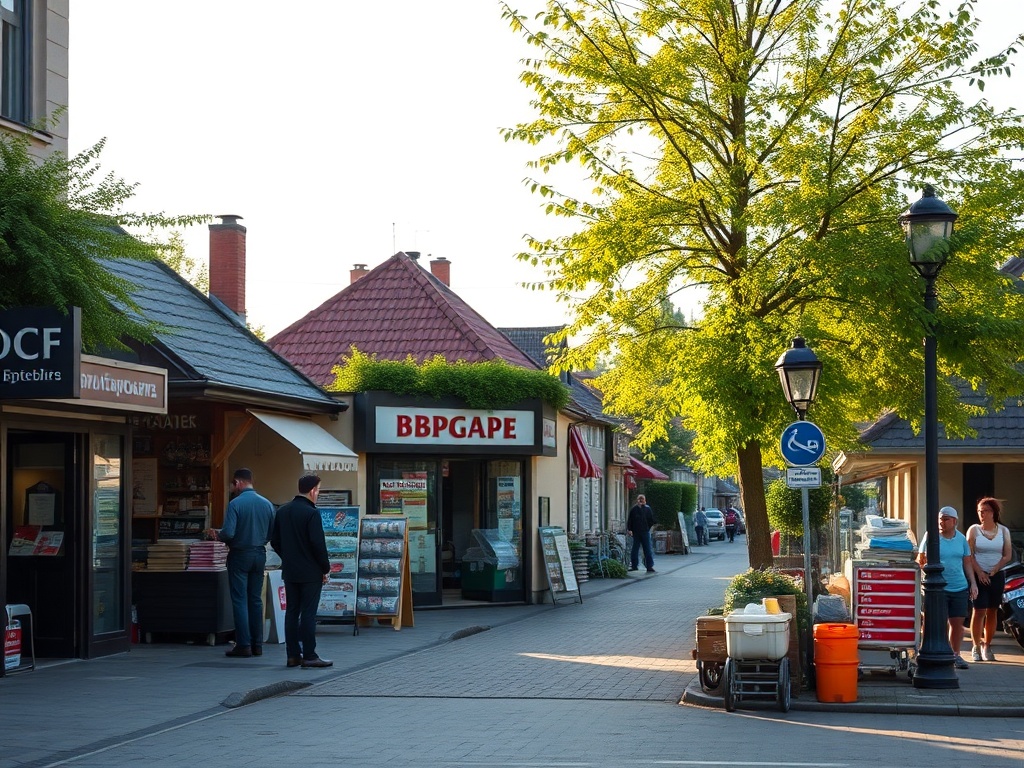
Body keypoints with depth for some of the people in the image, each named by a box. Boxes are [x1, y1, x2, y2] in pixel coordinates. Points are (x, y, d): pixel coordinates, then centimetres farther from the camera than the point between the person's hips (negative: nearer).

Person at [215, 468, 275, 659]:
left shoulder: (235, 504, -14)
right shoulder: (267, 504, 3)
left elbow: (228, 533, -21)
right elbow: (272, 534, 6)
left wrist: (217, 534, 0)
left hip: (239, 555, -5)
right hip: (260, 555, 5)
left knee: (240, 600, -1)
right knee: (256, 600, 12)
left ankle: (244, 645, -4)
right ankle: (257, 644, 13)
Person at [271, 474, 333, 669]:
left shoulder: (282, 511, 6)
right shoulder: (311, 513, -16)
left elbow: (275, 541, 11)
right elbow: (318, 544, -17)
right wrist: (325, 568, -6)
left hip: (289, 571, 7)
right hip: (310, 572, -7)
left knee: (291, 612, 9)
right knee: (308, 614, -3)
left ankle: (293, 655, 11)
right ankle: (309, 656, -2)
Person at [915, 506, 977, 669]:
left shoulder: (961, 538, 9)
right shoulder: (930, 536, -1)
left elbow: (967, 563, 15)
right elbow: (921, 560, 4)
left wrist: (973, 583, 9)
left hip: (959, 587, 3)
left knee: (958, 622, 5)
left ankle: (956, 655, 17)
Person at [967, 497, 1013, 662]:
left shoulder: (1003, 531, 7)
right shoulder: (974, 530, 1)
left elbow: (1007, 555, 2)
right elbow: (969, 554, -4)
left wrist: (994, 570, -11)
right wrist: (980, 572, -14)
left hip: (996, 576, 2)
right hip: (979, 576, -2)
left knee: (992, 612, 4)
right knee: (979, 611, -9)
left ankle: (987, 647, 12)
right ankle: (976, 647, -4)